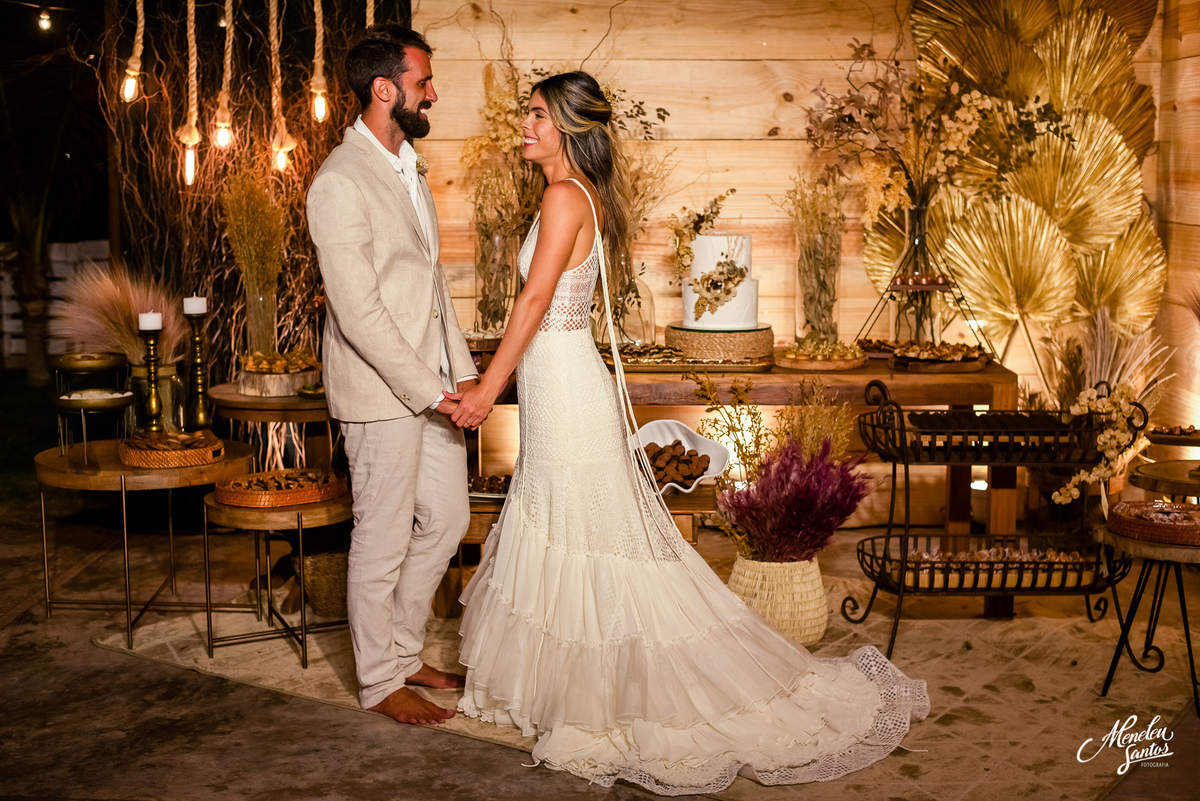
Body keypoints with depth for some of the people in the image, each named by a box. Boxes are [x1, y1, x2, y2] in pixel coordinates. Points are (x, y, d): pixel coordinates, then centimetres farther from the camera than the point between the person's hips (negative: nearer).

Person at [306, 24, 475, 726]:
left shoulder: (409, 168, 12)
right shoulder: (340, 183, -17)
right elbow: (358, 312, -21)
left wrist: (463, 371, 10)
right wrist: (431, 392, -18)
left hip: (431, 384, 9)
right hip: (381, 392, -9)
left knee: (447, 519, 15)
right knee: (384, 540, 4)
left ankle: (403, 652, 33)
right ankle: (380, 682, 21)